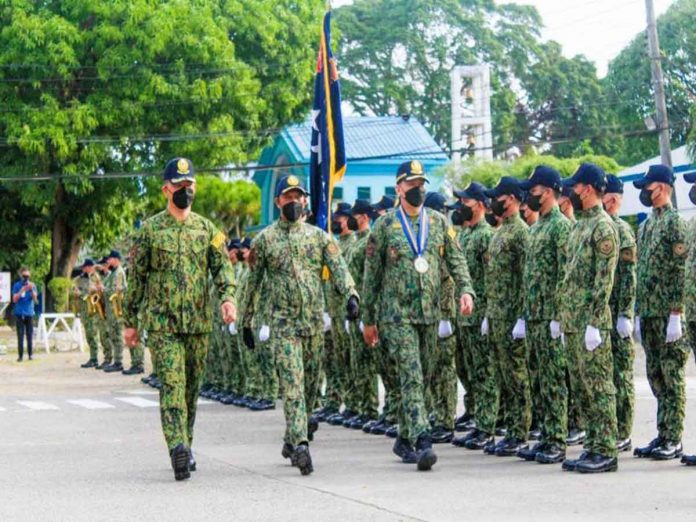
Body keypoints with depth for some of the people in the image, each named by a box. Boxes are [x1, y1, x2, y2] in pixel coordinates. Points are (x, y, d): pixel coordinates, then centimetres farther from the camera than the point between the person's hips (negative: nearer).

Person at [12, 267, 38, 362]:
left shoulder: (32, 285, 4)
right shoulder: (17, 285, 2)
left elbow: (35, 299, -5)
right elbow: (14, 299, -5)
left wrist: (32, 290, -22)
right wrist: (22, 290, -17)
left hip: (29, 313, 1)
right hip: (19, 313, -1)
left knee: (29, 335, 2)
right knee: (20, 335, -4)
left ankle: (30, 354, 9)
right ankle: (20, 355, -5)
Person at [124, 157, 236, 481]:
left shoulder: (207, 229, 10)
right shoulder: (151, 230, 1)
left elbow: (222, 267, 6)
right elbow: (136, 277, 5)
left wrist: (227, 298, -14)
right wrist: (130, 321, 5)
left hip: (199, 322, 4)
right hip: (161, 322, -4)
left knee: (192, 386, 9)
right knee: (172, 383, -15)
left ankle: (185, 446, 22)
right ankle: (178, 448, -24)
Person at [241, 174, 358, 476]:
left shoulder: (319, 237, 9)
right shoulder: (264, 240, 5)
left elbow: (338, 268, -4)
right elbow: (253, 282, 9)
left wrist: (350, 295, -23)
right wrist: (246, 323, 10)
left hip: (314, 322, 3)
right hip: (283, 323, -3)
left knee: (311, 385, 8)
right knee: (293, 383, -15)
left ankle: (291, 442, 24)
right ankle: (300, 445, -23)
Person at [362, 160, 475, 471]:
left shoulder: (438, 223, 8)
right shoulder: (385, 225, -1)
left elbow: (456, 260, 8)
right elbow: (371, 274, 3)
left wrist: (466, 290, -12)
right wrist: (368, 320, 3)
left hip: (430, 314, 4)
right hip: (396, 314, -4)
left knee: (413, 377, 11)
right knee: (411, 376, -13)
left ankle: (404, 439, 23)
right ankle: (422, 442, -20)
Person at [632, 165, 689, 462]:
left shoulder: (675, 222, -9)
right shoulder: (646, 226, 17)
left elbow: (682, 270, -15)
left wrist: (676, 315, -19)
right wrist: (639, 314, 17)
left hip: (668, 314, -8)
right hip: (648, 313, 8)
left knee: (672, 378, -4)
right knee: (656, 377, 11)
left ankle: (673, 440, -1)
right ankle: (663, 435, 16)